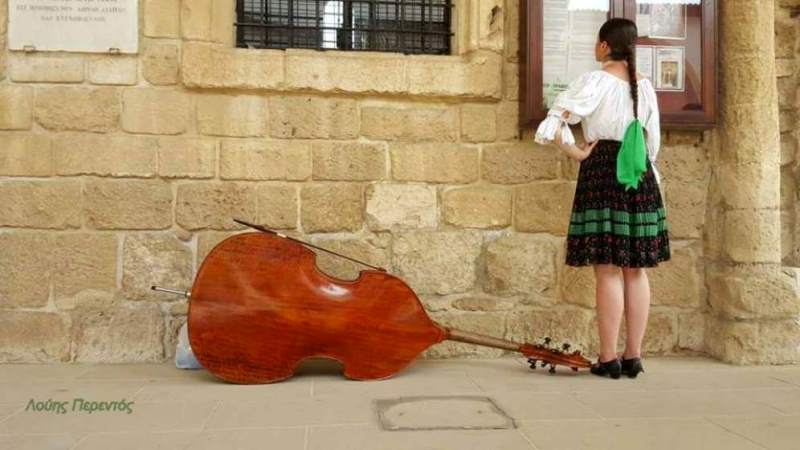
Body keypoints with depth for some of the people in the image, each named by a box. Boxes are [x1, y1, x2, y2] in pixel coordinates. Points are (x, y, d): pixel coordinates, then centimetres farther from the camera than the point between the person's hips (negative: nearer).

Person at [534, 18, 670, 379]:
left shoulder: (594, 81, -6)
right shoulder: (645, 87, 12)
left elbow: (549, 127, -18)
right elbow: (653, 143, 16)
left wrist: (578, 153, -7)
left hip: (601, 173, -5)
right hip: (640, 178, 5)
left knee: (608, 270, -4)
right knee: (636, 270, 8)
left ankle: (609, 359, 0)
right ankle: (633, 356, 12)